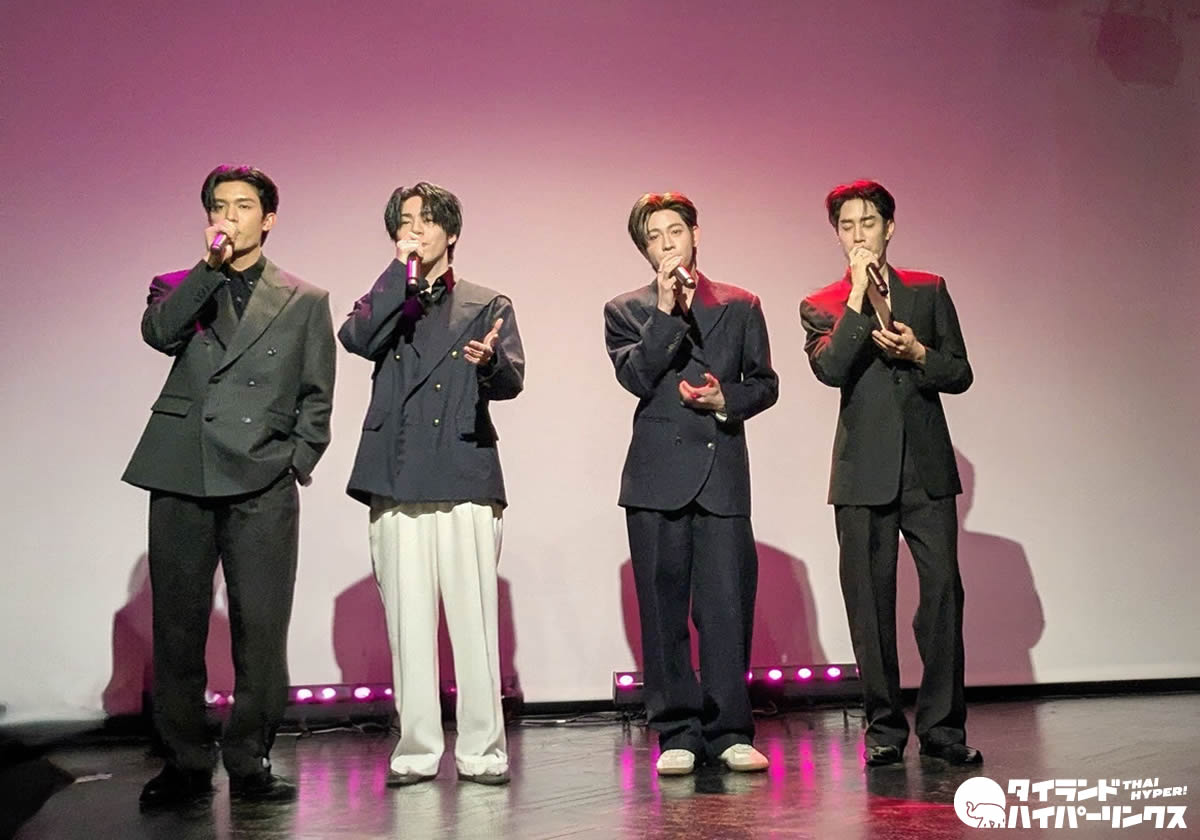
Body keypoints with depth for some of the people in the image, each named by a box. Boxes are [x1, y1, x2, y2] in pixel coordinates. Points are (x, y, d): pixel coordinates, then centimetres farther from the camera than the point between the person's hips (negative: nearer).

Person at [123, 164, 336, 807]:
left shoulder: (305, 301, 16)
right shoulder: (181, 288, 18)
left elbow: (315, 398, 14)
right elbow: (158, 333, -5)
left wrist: (296, 463, 2)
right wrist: (211, 267, -8)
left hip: (263, 486, -1)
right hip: (182, 476, 1)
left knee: (262, 628, -5)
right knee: (177, 625, 3)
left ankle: (250, 761, 7)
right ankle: (186, 763, 13)